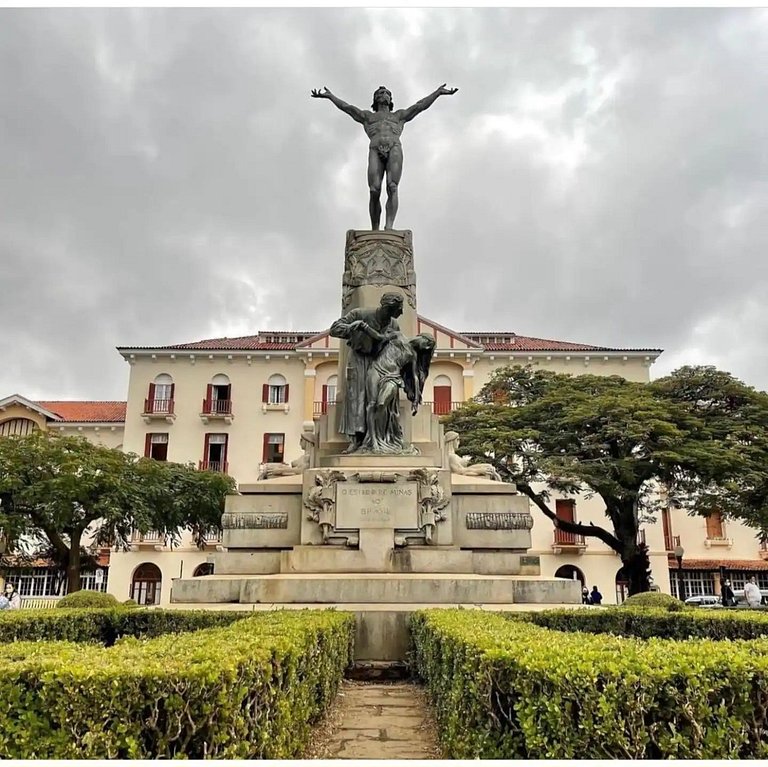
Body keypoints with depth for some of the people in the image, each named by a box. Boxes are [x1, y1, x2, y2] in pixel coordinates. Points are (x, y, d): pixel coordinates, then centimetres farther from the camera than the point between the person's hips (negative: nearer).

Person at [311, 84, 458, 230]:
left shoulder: (399, 116, 36)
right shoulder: (367, 116, 35)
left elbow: (420, 105, 30)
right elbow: (347, 107, 28)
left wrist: (438, 92, 24)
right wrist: (329, 95, 19)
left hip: (394, 148, 0)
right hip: (376, 150, 0)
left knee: (392, 187, -23)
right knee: (374, 191, -20)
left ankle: (389, 227, -36)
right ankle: (374, 231, -18)